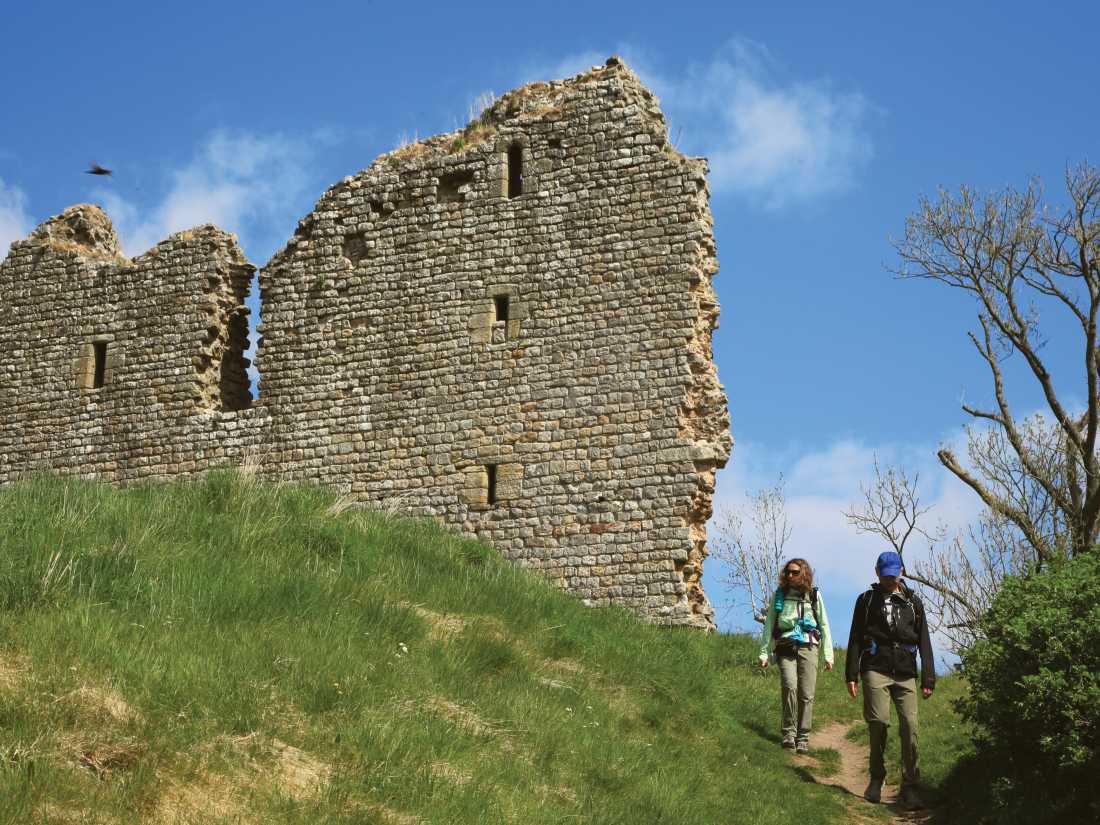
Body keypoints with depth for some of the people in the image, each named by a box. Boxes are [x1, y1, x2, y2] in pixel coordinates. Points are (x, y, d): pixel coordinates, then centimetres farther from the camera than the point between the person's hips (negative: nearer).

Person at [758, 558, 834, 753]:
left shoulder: (814, 595, 11)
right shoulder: (779, 595, 11)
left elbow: (824, 625, 14)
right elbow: (769, 625, 13)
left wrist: (828, 655, 9)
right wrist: (764, 653, 7)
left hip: (808, 647, 1)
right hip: (785, 647, -1)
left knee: (806, 694, -4)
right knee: (789, 686, -22)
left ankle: (803, 738, 5)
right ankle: (788, 733, -13)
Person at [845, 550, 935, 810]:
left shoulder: (913, 602, 15)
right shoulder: (867, 600, 12)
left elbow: (924, 643, 13)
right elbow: (855, 639, 10)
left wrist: (928, 679, 5)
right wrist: (851, 674, 3)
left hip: (905, 674, 1)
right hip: (876, 670, -1)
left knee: (910, 726, -9)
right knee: (879, 721, -14)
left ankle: (909, 787, -3)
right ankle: (876, 778, 5)